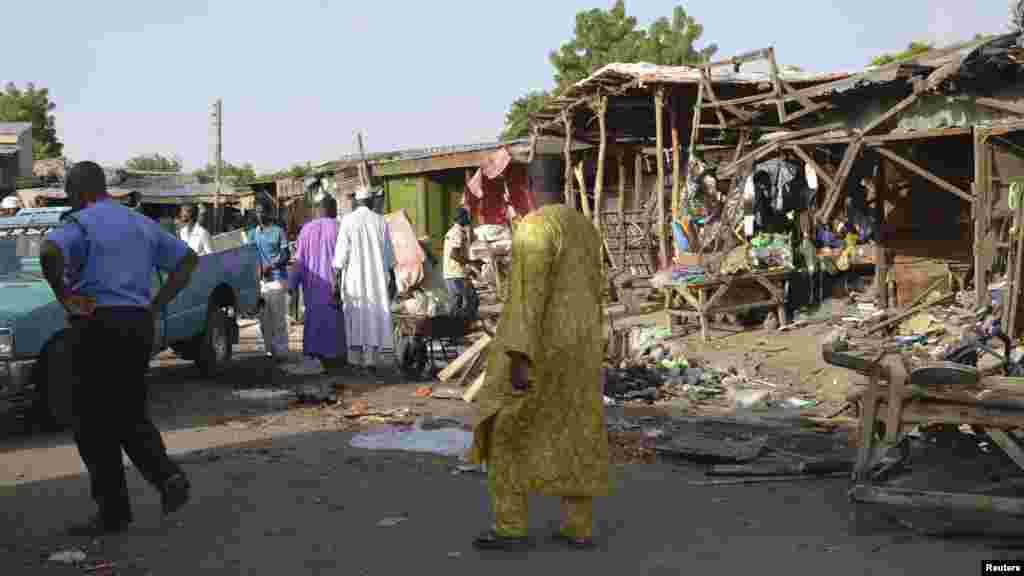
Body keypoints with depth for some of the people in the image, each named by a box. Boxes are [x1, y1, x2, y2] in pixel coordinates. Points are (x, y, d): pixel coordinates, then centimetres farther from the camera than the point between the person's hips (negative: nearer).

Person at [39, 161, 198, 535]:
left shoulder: (83, 223, -7)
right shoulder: (141, 223, 15)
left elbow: (50, 252, -28)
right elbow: (188, 258, 18)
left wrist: (64, 296, -14)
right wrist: (157, 304, 11)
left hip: (98, 325, -7)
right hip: (140, 325, 7)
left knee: (95, 424, 4)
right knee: (131, 415, 18)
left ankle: (114, 512, 8)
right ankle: (168, 477, -1)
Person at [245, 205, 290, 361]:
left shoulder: (278, 232, 3)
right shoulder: (252, 234, 17)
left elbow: (285, 254, -4)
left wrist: (271, 266, -20)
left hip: (277, 279, -5)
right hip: (259, 280, 5)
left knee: (279, 317, -5)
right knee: (264, 318, 7)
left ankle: (281, 351, -1)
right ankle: (269, 350, 15)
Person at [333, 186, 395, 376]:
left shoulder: (348, 220, -5)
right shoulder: (380, 221, 2)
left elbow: (341, 250, -9)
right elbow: (389, 253, 5)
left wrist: (337, 277, -5)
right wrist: (392, 277, 12)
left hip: (354, 277, -1)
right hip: (377, 277, 1)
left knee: (355, 317, 9)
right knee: (375, 317, 6)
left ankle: (355, 360, 9)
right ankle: (371, 360, 1)